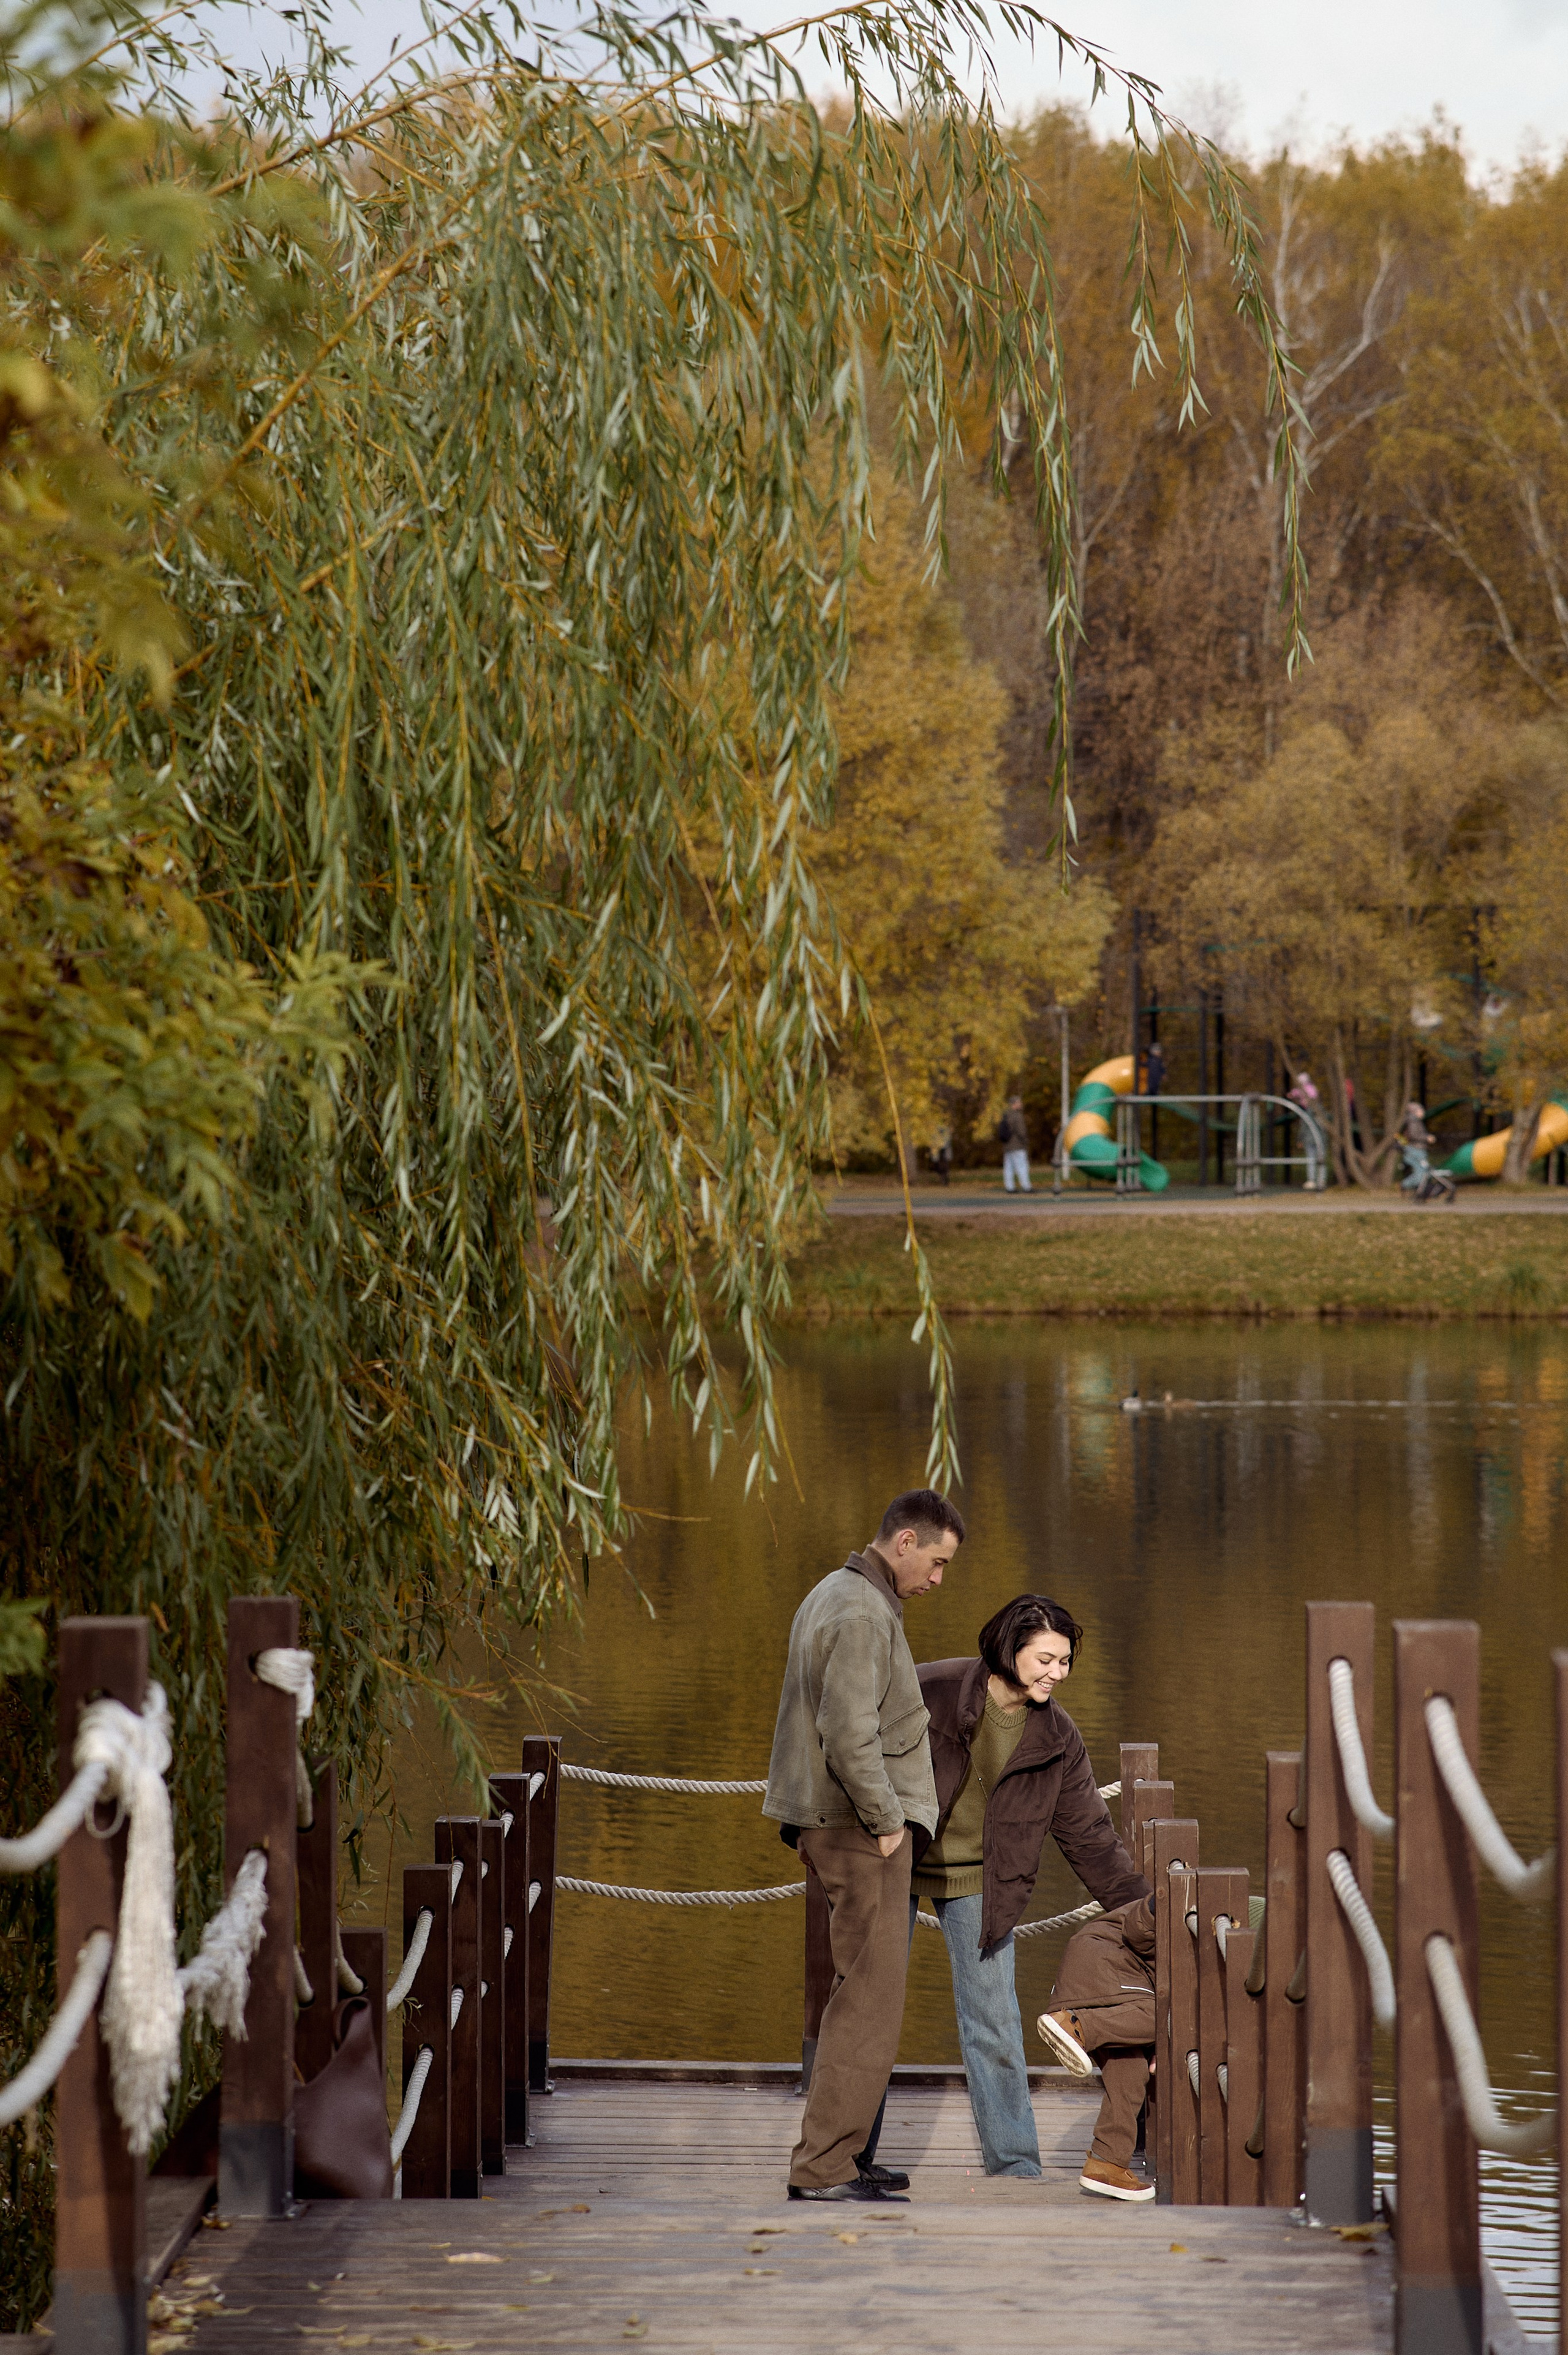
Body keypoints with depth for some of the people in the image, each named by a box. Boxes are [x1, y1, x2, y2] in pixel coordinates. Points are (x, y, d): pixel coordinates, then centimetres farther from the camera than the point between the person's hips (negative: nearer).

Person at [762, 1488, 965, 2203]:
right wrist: (886, 1819, -16)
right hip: (861, 1828, -11)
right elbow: (849, 1733, -26)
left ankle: (845, 2158, 19)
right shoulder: (862, 1613, -17)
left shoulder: (833, 1595, 17)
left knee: (862, 1992, 15)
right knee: (869, 1998, -10)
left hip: (840, 1823, 11)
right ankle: (823, 2166, -11)